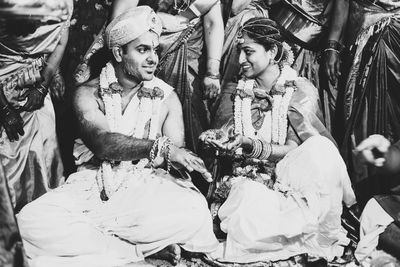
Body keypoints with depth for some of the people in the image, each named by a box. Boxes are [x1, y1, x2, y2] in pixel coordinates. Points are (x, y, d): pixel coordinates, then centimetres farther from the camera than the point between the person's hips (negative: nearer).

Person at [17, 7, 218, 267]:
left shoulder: (167, 97, 8)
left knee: (194, 211, -31)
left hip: (146, 185, 0)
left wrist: (114, 148, -15)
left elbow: (176, 156, -3)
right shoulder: (89, 93, 5)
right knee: (31, 221, -26)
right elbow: (101, 142, -15)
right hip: (92, 186, 1)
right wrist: (159, 146, -29)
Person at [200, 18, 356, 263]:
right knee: (250, 199, -33)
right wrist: (220, 138, -13)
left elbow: (296, 148, -12)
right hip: (251, 180, 2)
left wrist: (258, 148, -29)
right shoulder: (243, 91, 10)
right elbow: (233, 132, 10)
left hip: (287, 177, -2)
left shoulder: (300, 91, -2)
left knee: (320, 150, -31)